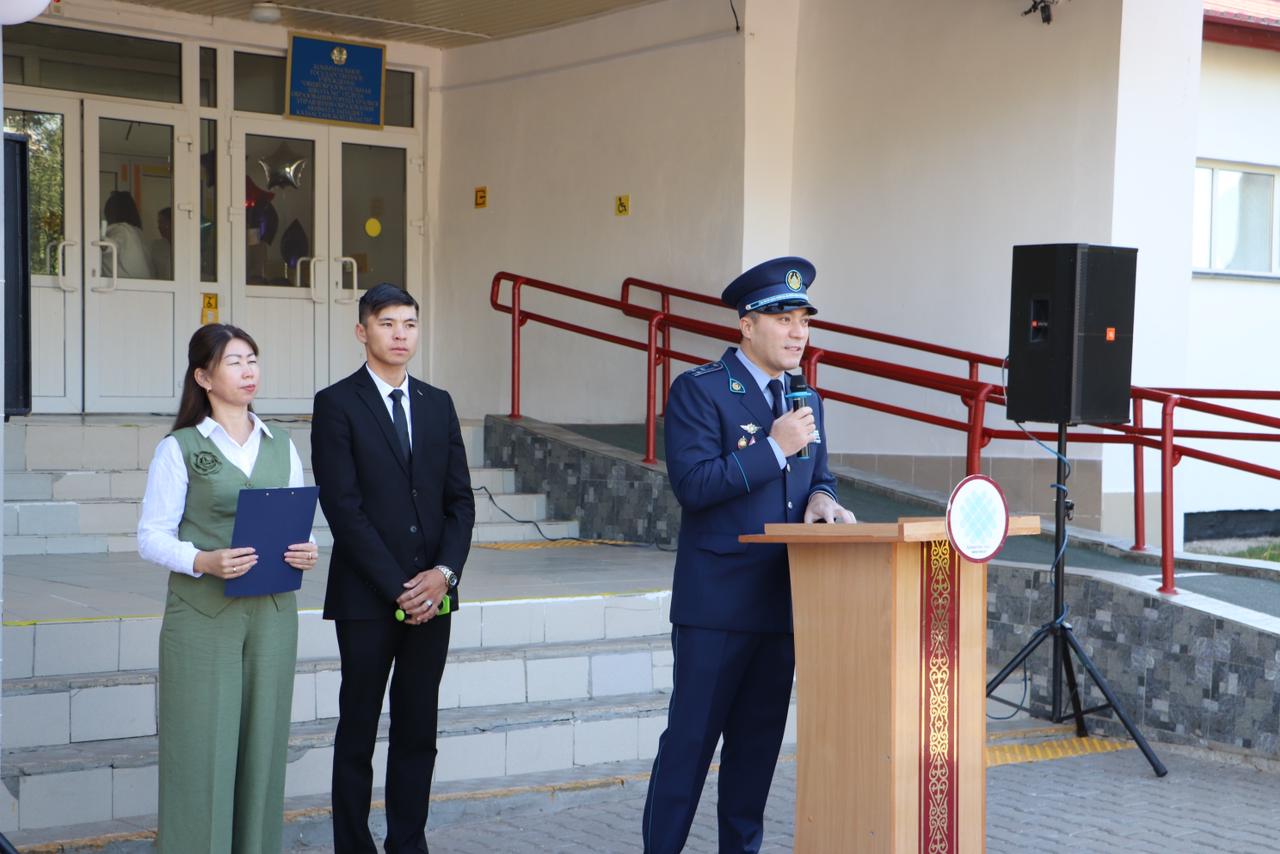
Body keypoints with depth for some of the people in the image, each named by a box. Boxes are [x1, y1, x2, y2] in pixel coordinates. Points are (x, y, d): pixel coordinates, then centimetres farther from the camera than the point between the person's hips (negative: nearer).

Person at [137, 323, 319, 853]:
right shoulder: (179, 449, 0)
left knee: (263, 738, 6)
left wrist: (305, 551, -6)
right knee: (202, 745, -3)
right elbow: (151, 536, -4)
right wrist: (204, 562, -21)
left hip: (271, 612, 4)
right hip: (202, 614, -4)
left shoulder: (281, 446, 13)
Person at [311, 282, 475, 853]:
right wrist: (397, 588, -13)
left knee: (418, 735, 9)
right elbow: (343, 507, -10)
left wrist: (444, 572, -7)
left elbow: (460, 499, 9)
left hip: (432, 595, 4)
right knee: (357, 734, 4)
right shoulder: (337, 404, -3)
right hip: (367, 596, -4)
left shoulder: (438, 404, 12)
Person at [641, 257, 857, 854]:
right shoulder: (699, 390, -8)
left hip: (781, 600, 7)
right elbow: (692, 485, -17)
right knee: (690, 739, -2)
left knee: (759, 742, 12)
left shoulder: (804, 398, 13)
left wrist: (820, 498, -1)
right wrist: (774, 447, -19)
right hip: (717, 603, -6)